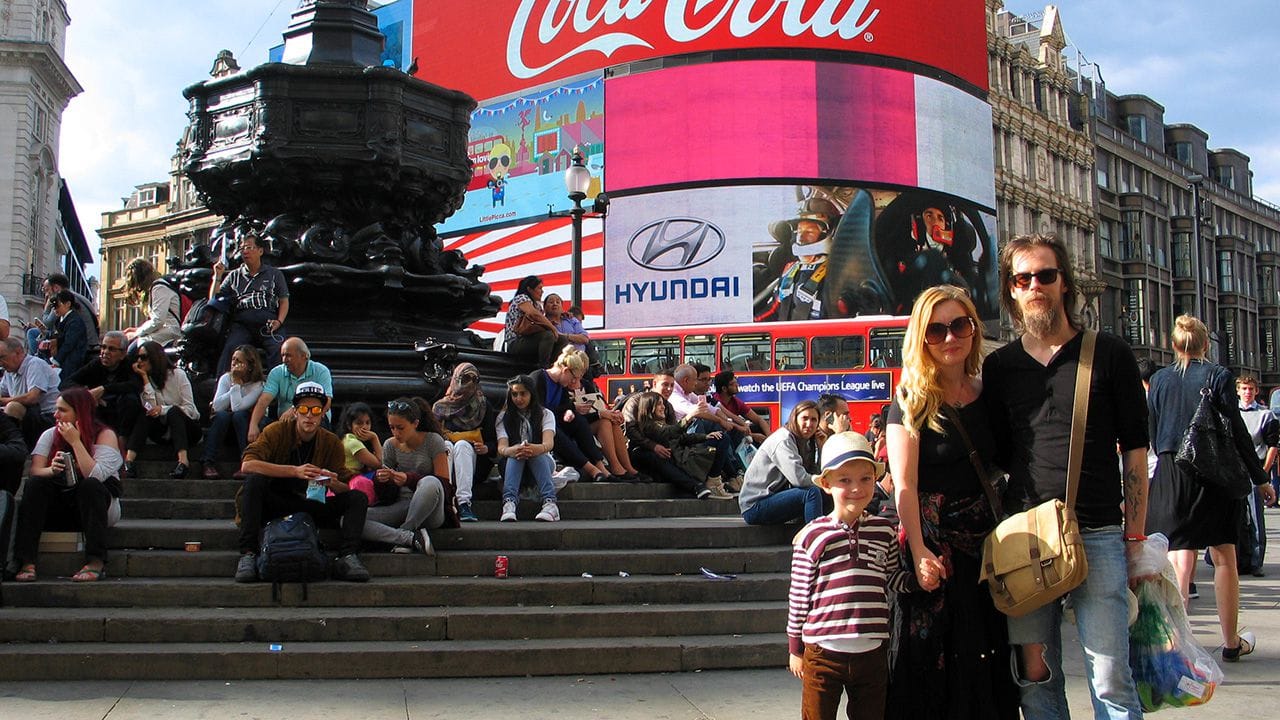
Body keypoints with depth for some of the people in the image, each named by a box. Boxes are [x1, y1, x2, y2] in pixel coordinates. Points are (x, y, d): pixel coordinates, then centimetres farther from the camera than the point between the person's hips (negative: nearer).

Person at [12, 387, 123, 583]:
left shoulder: (104, 435, -7)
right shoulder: (50, 435, 5)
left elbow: (95, 476, -23)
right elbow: (35, 471, -9)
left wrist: (75, 442, -22)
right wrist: (51, 470, -31)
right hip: (58, 508, 3)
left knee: (90, 486, -33)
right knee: (35, 484, -22)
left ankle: (96, 562, -37)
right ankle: (26, 562, -29)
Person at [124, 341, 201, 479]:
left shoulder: (177, 374, -6)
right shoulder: (145, 379, 5)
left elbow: (190, 408, -12)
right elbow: (150, 407, -12)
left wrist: (163, 409, -25)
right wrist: (145, 378, -13)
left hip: (187, 425, -3)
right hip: (163, 429, 3)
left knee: (173, 412, -32)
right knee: (145, 415, -24)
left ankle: (183, 460, -52)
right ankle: (128, 460, -42)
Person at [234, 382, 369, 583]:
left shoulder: (332, 443, 2)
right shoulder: (277, 431, -7)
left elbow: (346, 489, 2)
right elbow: (247, 465, -23)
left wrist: (332, 483, -25)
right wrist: (294, 471, -33)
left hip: (311, 505, 3)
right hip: (274, 503, -3)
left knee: (359, 498, -14)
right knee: (254, 481, -32)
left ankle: (347, 557, -29)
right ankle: (247, 554, -33)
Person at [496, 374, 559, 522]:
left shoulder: (545, 414, 3)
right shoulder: (503, 417, 5)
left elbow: (549, 443, -18)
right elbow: (501, 448, -13)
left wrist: (536, 449, -45)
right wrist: (513, 451, -40)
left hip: (542, 461, 0)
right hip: (512, 463, 0)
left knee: (537, 454, -35)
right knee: (515, 454, -34)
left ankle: (550, 504, -54)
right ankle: (509, 503, -55)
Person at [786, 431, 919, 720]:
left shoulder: (885, 532, 3)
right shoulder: (811, 536, -6)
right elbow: (799, 596, 0)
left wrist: (919, 580, -3)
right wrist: (795, 648, 4)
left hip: (872, 652, 3)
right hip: (823, 652, -3)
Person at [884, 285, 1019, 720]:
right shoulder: (912, 400, -6)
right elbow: (904, 485, -13)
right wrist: (920, 552, -23)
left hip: (985, 541, 5)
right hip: (931, 540, -5)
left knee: (990, 658, 9)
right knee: (931, 661, 0)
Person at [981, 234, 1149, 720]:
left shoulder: (1108, 353, 5)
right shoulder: (999, 366, 12)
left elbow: (1134, 451, 5)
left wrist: (1135, 535, 0)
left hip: (1097, 535, -2)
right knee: (1035, 677, 6)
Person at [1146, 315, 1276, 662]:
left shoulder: (1158, 380, 4)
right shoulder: (1218, 376, -6)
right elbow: (1237, 431, -6)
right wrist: (1260, 478, 2)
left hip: (1171, 475, 2)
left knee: (1179, 558, 0)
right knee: (1224, 557, 11)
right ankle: (1231, 642, 22)